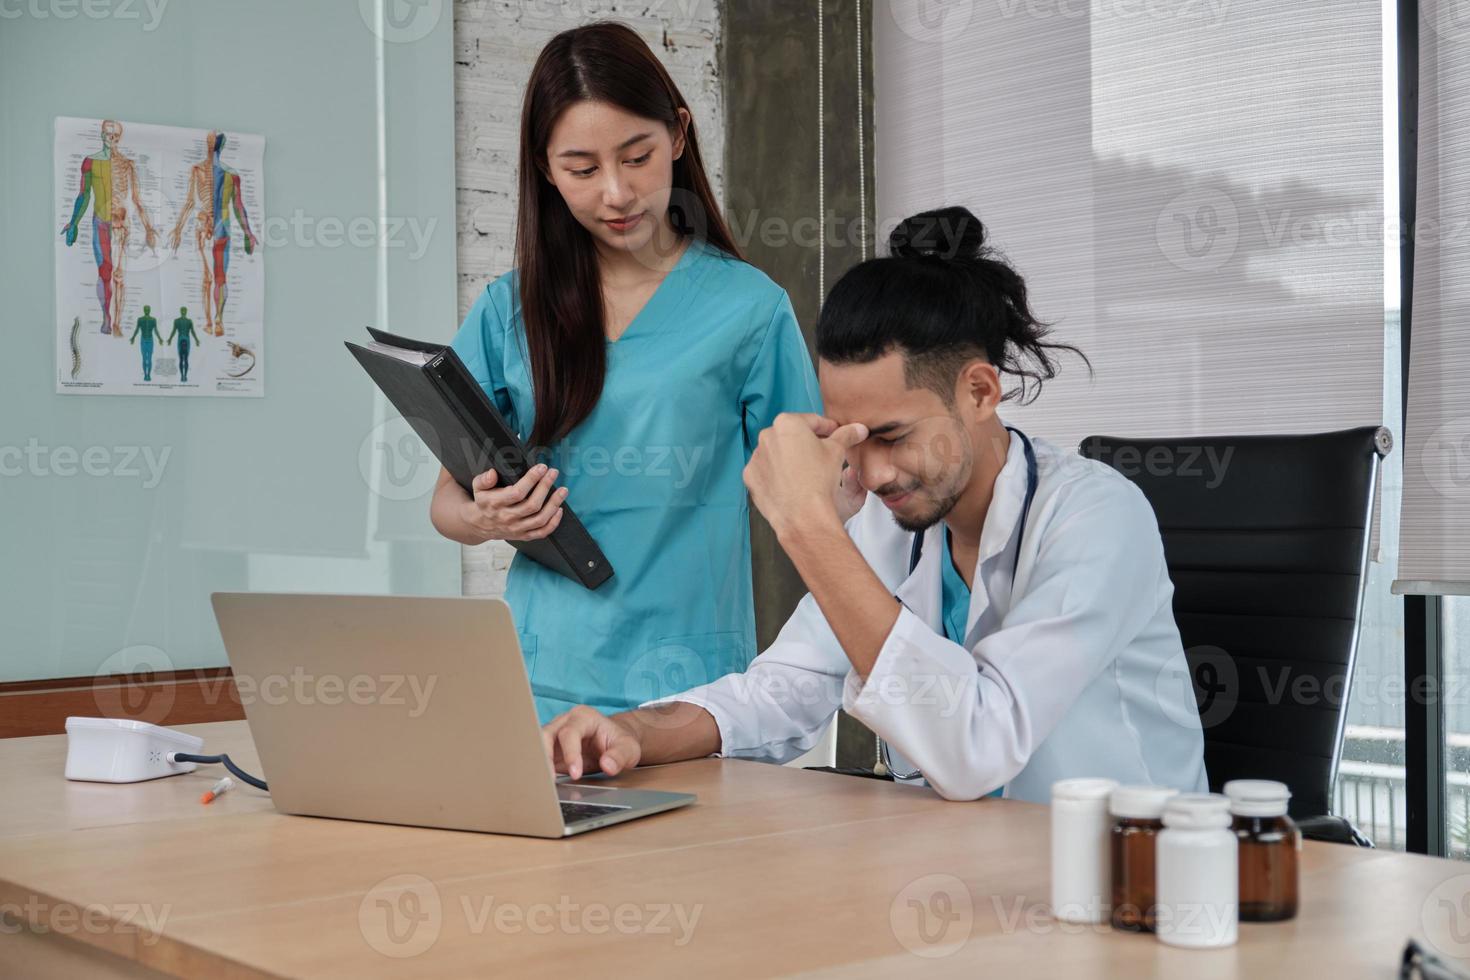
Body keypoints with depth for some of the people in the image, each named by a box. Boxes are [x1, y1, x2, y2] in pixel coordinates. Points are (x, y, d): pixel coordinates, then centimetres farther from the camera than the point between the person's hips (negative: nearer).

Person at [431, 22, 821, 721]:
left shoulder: (748, 305, -1)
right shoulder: (510, 311, 7)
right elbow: (448, 500, 12)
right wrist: (486, 519, -10)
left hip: (690, 686, -2)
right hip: (544, 683, 2)